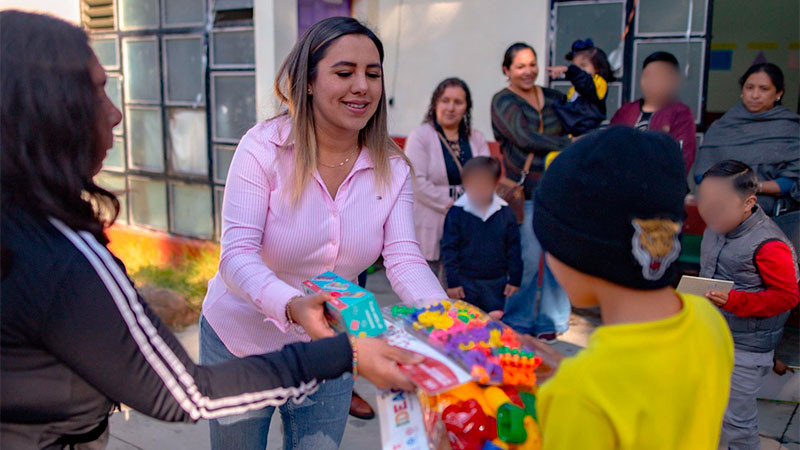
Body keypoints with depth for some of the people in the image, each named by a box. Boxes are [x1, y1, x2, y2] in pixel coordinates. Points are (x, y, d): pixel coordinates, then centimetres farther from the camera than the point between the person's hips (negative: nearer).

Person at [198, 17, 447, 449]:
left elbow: (405, 260, -17)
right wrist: (292, 307, -46)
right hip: (242, 341, -2)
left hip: (329, 350, 3)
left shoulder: (391, 168, -8)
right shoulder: (264, 147, -18)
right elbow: (236, 256, -26)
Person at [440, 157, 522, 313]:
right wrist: (452, 282, -6)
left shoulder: (505, 212, -3)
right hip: (466, 282, -1)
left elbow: (513, 248, 4)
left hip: (496, 282, 2)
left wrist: (515, 279, 4)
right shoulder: (457, 212, -8)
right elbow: (449, 249, -5)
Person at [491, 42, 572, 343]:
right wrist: (571, 145, -16)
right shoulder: (503, 101, 0)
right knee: (528, 259, -5)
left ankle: (549, 320, 20)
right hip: (525, 193, -4)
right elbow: (525, 138, -14)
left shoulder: (553, 98, 16)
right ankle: (518, 321, 13)